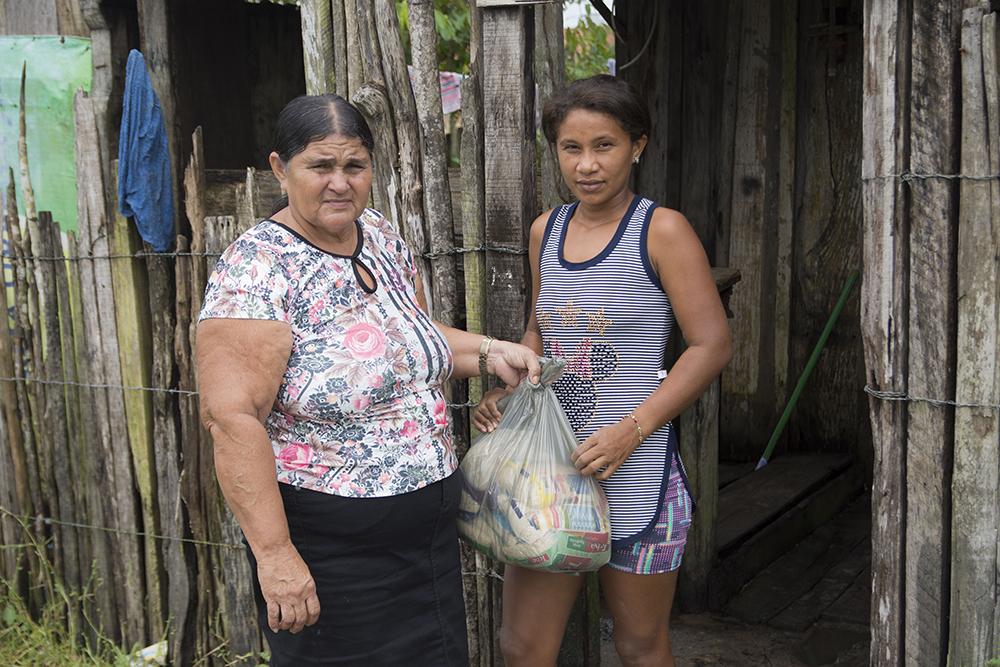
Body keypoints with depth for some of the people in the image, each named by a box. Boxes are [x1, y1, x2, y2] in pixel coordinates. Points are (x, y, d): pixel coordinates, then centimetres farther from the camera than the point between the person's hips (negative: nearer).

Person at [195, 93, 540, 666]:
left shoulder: (386, 239, 3)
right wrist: (274, 553, -27)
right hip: (330, 550, -7)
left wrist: (488, 351, 3)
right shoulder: (257, 269, -19)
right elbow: (232, 416, -25)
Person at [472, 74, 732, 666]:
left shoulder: (661, 230, -8)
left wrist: (633, 429, -19)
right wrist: (508, 394, 2)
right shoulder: (547, 230, 10)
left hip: (636, 467, -5)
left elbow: (712, 345, -11)